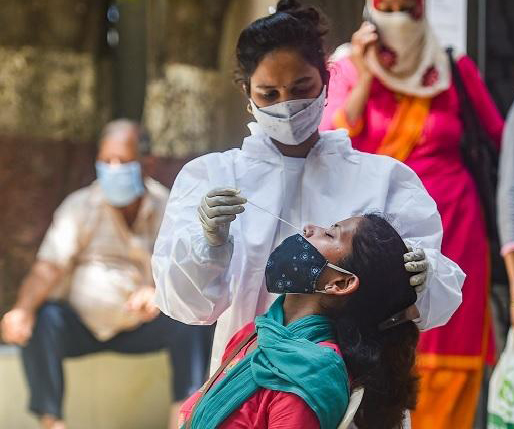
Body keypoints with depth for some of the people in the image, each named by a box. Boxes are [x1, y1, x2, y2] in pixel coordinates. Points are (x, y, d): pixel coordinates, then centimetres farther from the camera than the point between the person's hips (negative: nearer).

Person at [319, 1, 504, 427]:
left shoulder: (457, 71, 4)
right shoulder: (348, 70, 3)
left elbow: (500, 140, 11)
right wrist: (365, 78, -11)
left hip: (450, 234, 1)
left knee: (443, 381, -2)